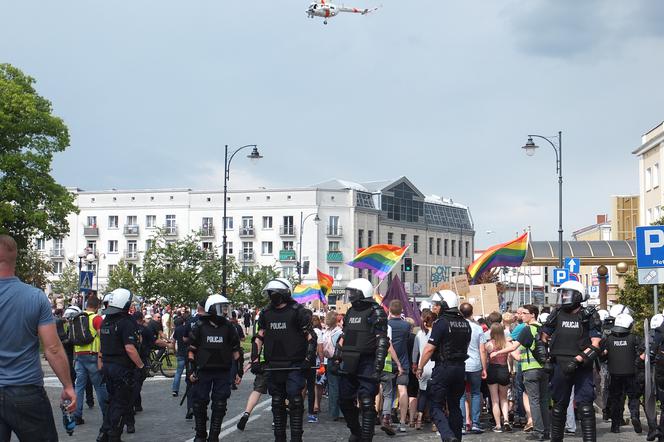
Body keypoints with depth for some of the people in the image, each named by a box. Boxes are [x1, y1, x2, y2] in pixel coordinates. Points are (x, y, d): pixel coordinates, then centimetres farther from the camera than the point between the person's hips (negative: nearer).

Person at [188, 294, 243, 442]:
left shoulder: (228, 327, 2)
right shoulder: (200, 327, -2)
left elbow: (236, 350, 8)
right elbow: (192, 350, 4)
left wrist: (239, 371, 5)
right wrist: (191, 370, -2)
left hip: (223, 373, 1)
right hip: (203, 371, -1)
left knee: (219, 406, 1)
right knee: (200, 404, 3)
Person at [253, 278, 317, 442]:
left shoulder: (298, 312, -6)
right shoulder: (266, 313, 10)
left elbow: (311, 336, -6)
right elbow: (259, 338, 15)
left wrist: (308, 359, -13)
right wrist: (255, 360, 7)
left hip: (294, 365, -6)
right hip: (274, 366, 6)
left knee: (295, 402, -8)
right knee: (277, 403, 11)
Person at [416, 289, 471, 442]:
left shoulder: (441, 323, -13)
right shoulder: (465, 324, 9)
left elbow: (429, 348, -15)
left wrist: (420, 367, -5)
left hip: (443, 368, -7)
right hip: (460, 368, 7)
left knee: (436, 406, -3)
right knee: (454, 405, 15)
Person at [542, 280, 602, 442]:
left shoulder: (589, 316, -3)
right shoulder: (557, 314, 8)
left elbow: (595, 344, -10)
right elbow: (544, 337, 21)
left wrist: (577, 360, -19)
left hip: (582, 367, -4)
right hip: (561, 366, 4)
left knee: (585, 405, -11)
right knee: (559, 405, 13)